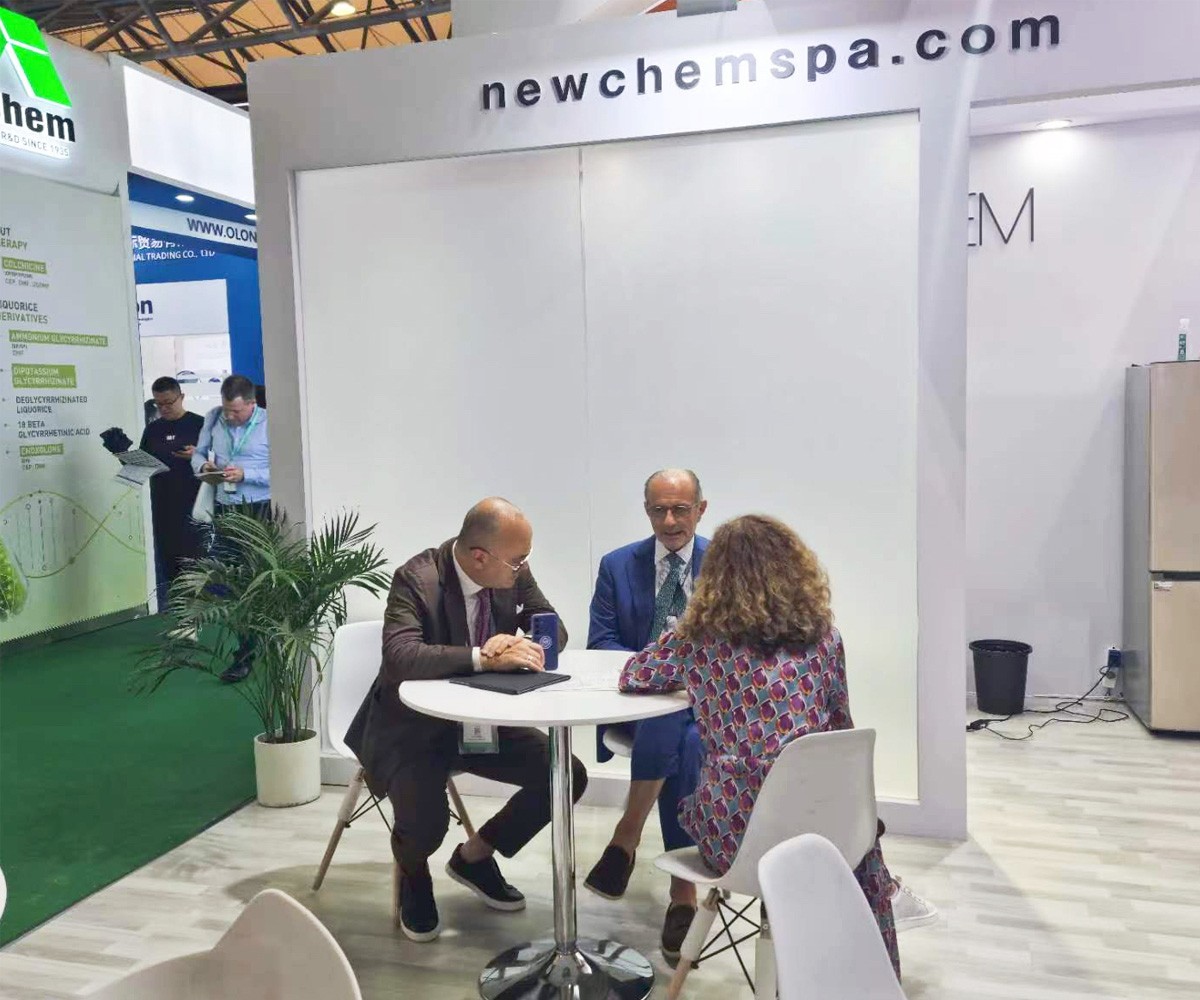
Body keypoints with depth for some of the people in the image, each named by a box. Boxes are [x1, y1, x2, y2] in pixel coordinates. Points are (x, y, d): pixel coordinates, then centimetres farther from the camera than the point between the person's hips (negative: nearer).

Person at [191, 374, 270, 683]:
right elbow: (198, 453, 16)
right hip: (224, 510, 5)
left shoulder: (269, 423, -12)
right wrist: (203, 465, -6)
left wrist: (245, 475, -20)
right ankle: (246, 651, 22)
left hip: (259, 511, -5)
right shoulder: (213, 418, 5)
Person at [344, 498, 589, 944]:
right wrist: (485, 658, -42)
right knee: (426, 822, -29)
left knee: (568, 776, -7)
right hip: (414, 727, -6)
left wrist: (515, 643, -23)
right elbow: (399, 656, -37)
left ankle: (473, 856, 16)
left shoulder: (514, 574, -7)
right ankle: (412, 874, 13)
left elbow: (554, 631, 0)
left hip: (484, 721, 6)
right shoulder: (416, 579, -24)